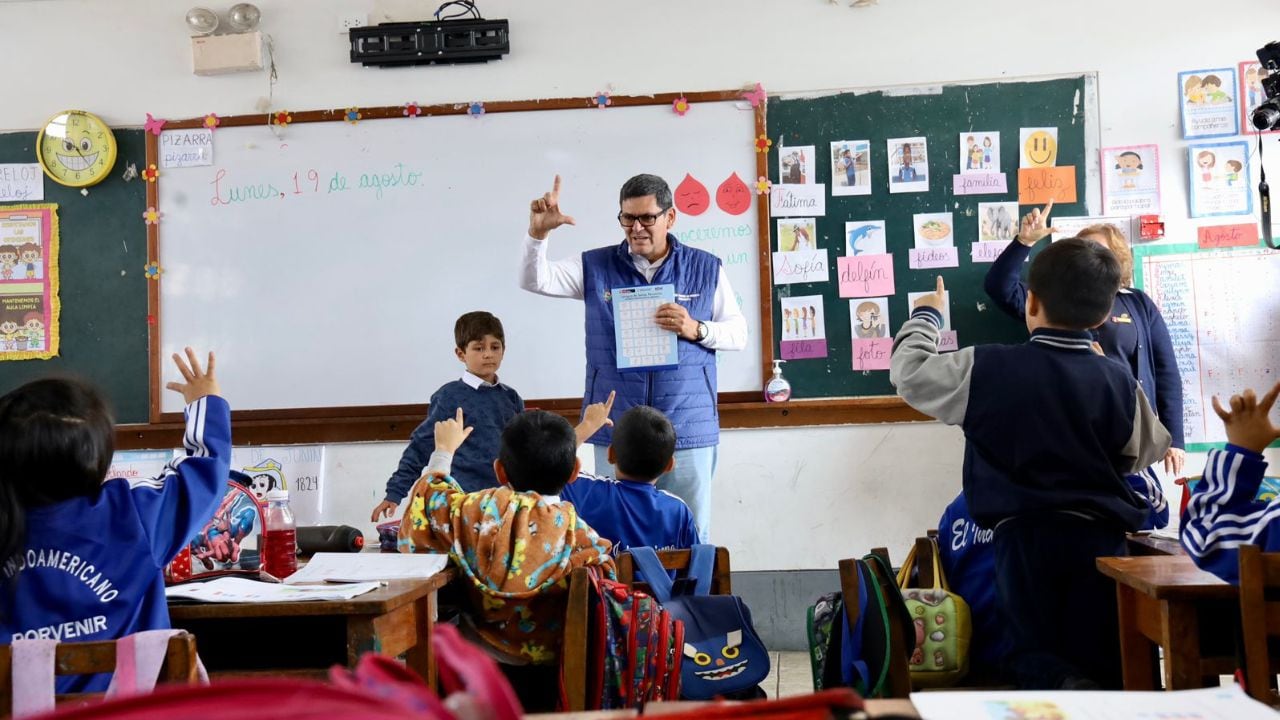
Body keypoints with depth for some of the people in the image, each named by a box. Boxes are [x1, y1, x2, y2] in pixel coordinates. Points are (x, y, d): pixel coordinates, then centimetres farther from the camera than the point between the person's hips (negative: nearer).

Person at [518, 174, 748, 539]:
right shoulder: (595, 267, 5)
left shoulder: (706, 268, 4)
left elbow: (739, 332, 5)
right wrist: (538, 232, -19)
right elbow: (535, 280, -2)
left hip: (688, 429, 0)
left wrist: (695, 329, -14)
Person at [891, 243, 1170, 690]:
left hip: (1024, 535, -2)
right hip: (1099, 534, 2)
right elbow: (1147, 452, 15)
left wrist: (926, 314, 23)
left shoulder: (986, 369, -9)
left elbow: (908, 371, 5)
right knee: (1104, 664, 9)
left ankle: (1065, 687, -22)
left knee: (1033, 653, 10)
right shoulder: (1117, 380, -2)